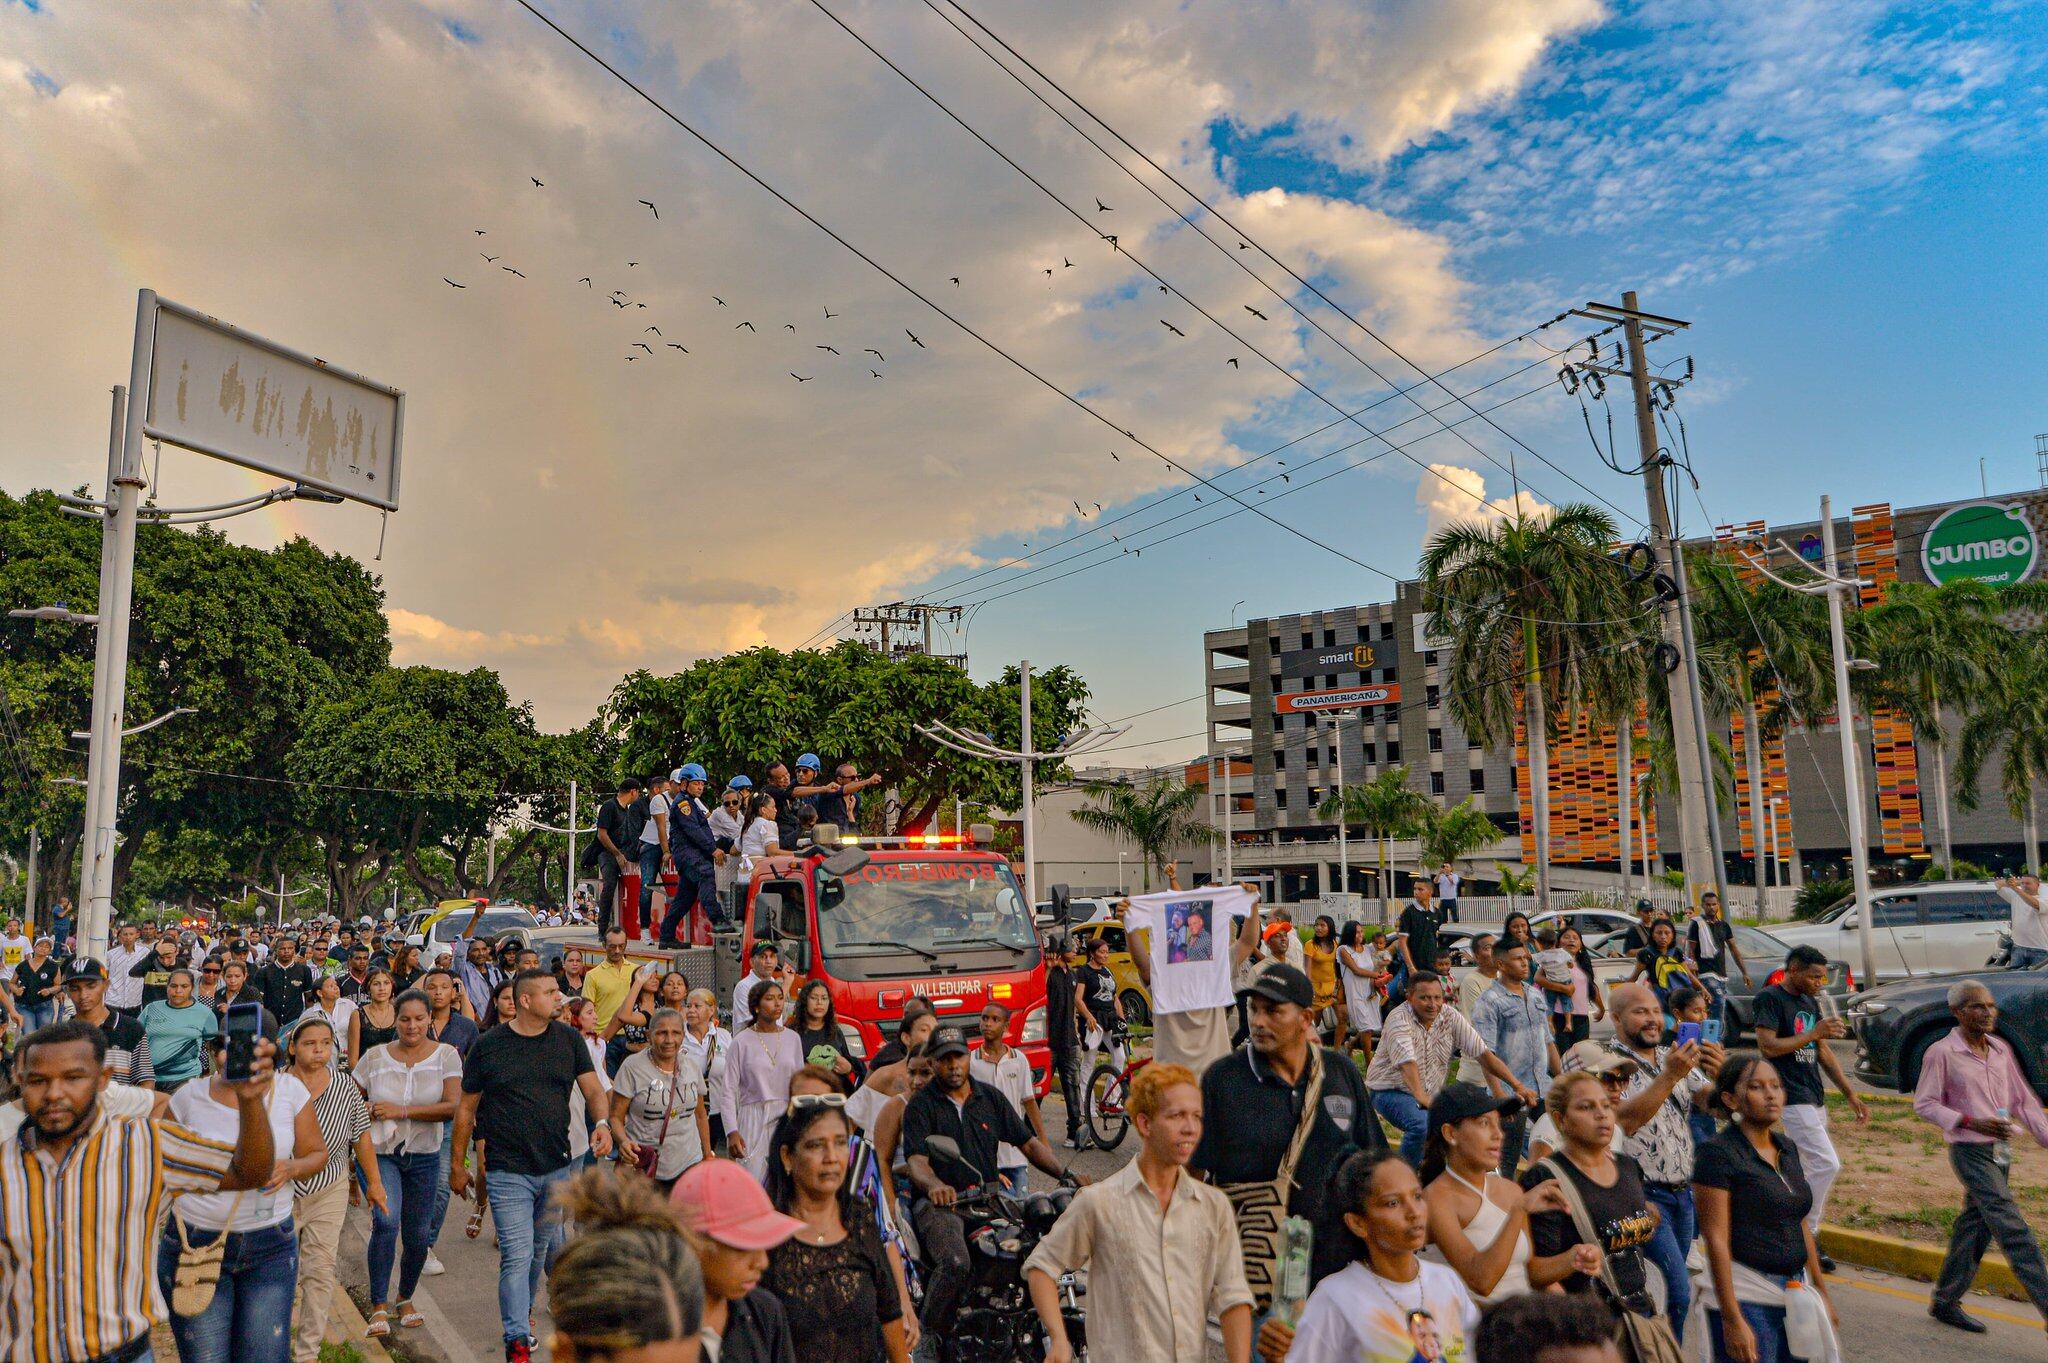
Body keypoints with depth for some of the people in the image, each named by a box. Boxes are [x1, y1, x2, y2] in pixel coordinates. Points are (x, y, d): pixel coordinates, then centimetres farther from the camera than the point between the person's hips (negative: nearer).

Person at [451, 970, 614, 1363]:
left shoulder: (568, 1040, 1)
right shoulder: (488, 1045, -6)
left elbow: (593, 1088, -2)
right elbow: (467, 1108, 2)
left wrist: (602, 1123, -22)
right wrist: (458, 1165, 5)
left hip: (557, 1169, 4)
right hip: (508, 1171, -3)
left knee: (542, 1249, 18)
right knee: (517, 1255, -6)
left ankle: (523, 1309, 41)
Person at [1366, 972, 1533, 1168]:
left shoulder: (1450, 1017, -4)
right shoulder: (1399, 1018, -21)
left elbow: (1482, 1052, -6)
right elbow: (1407, 1061, -35)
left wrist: (1518, 1085, -13)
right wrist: (1420, 1097, -51)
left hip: (1431, 1094, 6)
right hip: (1390, 1091, -6)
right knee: (1422, 1125, -32)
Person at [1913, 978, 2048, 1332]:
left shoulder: (2001, 1049, 6)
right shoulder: (1941, 1052, -12)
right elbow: (1924, 1103, -10)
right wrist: (1971, 1123, -21)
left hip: (2001, 1150, 7)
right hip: (1971, 1152, -7)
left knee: (1975, 1227, 14)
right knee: (2014, 1232, -10)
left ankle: (1946, 1302, 26)